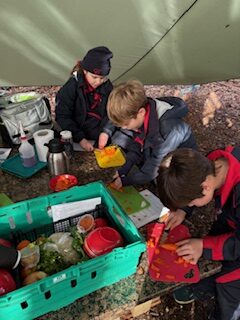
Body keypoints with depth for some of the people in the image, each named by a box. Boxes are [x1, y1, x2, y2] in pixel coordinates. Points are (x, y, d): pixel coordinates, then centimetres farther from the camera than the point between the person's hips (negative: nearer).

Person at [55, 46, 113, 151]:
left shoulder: (107, 86, -1)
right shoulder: (71, 87, -10)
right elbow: (62, 117, -11)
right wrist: (80, 139, -20)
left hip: (100, 137, 3)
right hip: (76, 140, -3)